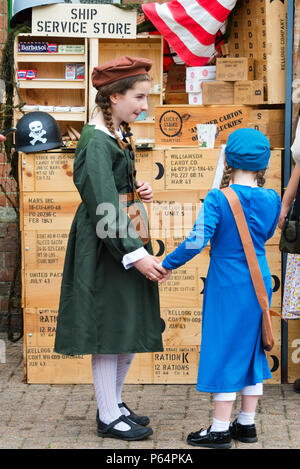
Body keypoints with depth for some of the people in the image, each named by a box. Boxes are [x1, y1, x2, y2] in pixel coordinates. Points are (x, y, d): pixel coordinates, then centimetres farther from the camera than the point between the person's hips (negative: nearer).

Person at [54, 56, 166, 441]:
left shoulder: (118, 135, 11)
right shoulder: (97, 141, -18)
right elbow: (103, 206, -22)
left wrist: (137, 192, 3)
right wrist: (136, 254, -23)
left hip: (125, 239, 10)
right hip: (104, 248, -10)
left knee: (132, 327, 15)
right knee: (109, 328, 0)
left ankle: (113, 403, 28)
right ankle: (109, 417, 11)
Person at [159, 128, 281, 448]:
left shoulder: (218, 199, -17)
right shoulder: (271, 199, -2)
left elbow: (197, 241, -21)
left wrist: (168, 264, -8)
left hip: (227, 286, -5)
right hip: (259, 284, 5)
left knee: (224, 352, 1)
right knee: (251, 348, 15)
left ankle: (220, 430, 7)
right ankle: (247, 424, 23)